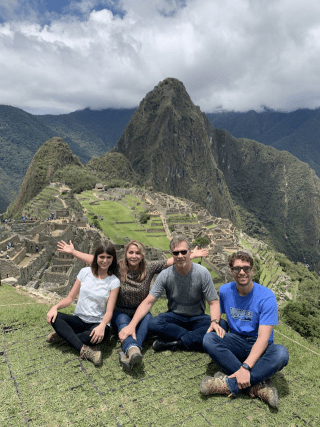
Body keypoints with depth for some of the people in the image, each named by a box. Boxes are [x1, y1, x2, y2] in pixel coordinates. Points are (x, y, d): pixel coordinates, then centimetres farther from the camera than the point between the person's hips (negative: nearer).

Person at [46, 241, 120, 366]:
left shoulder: (114, 281, -5)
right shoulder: (85, 272, 2)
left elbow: (109, 311, -11)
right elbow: (70, 297, 5)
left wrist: (102, 325, -32)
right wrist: (55, 306, -15)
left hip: (97, 323, -3)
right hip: (79, 320, 3)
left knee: (98, 336, -37)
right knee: (54, 317, -25)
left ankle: (64, 335, -17)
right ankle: (84, 349, -34)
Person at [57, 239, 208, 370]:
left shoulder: (149, 268, -1)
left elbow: (172, 261, -4)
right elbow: (94, 260, -7)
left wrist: (192, 255, -8)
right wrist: (72, 251, -12)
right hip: (121, 312, 0)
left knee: (147, 319, -32)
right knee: (123, 321, -33)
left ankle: (128, 354, -53)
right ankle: (133, 349, -61)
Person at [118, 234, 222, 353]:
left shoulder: (202, 273, -14)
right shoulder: (165, 275, -12)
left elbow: (213, 302, -11)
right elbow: (148, 302, -13)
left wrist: (215, 322, -32)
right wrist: (132, 325, -26)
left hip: (197, 318, 0)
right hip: (175, 316, 1)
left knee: (219, 330, -31)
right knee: (153, 324, -30)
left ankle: (175, 343, -25)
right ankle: (196, 337, -20)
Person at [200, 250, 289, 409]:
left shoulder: (266, 296, -17)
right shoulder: (225, 290, -3)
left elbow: (263, 337, -23)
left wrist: (245, 366, -35)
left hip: (259, 346, -3)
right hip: (236, 341, 3)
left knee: (281, 353, -35)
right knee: (208, 339, -26)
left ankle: (229, 384, -29)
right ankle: (258, 386, -27)